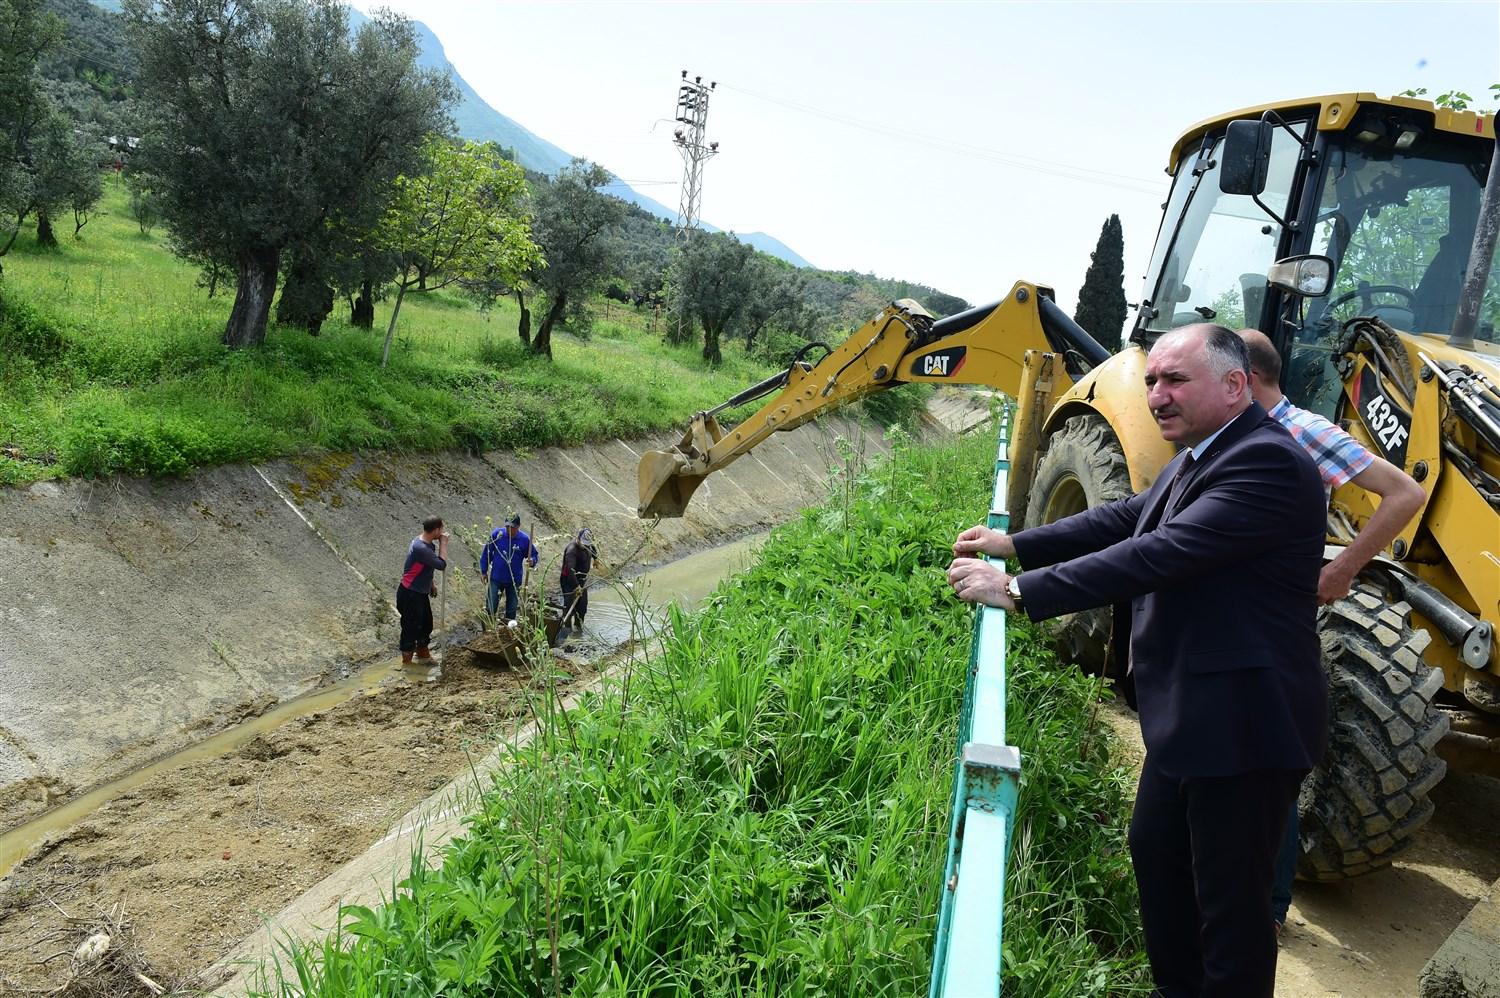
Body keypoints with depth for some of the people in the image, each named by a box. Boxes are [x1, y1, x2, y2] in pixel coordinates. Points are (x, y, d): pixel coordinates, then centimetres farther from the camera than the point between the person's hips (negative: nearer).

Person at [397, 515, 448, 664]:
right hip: (410, 595, -10)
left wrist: (431, 585, 22)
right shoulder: (420, 548, -30)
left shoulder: (428, 543, 2)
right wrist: (443, 543, -19)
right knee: (411, 626, 2)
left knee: (426, 623, 22)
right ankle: (406, 660, 17)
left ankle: (423, 652, 41)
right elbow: (442, 565, -27)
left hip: (421, 593, 10)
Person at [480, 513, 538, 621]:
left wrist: (532, 561, -22)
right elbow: (487, 553, -1)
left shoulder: (525, 539, -9)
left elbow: (533, 555, 2)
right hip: (496, 579, -1)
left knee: (511, 610, 13)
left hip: (514, 581, 1)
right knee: (490, 608, 1)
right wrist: (484, 571, 1)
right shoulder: (497, 534, -10)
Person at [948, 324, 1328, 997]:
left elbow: (1161, 554, -31)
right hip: (1185, 715, 10)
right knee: (1155, 852, 24)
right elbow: (1127, 519, 13)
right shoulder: (1198, 459, 9)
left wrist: (1021, 591, -31)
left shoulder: (1267, 462, -23)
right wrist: (1015, 545, 5)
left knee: (1229, 903, 5)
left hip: (1241, 726, -10)